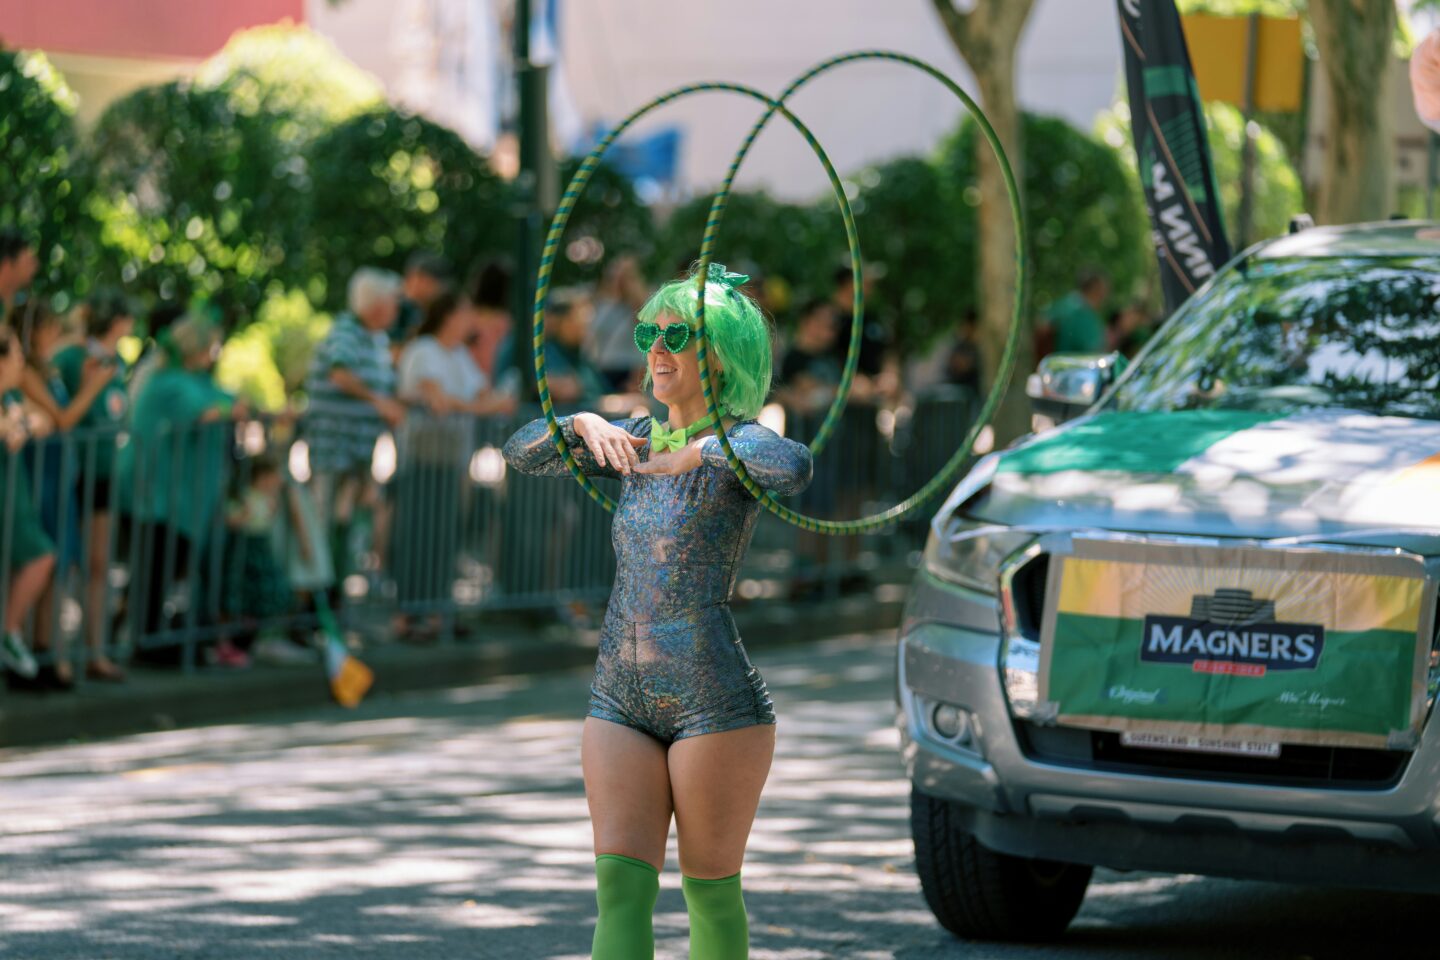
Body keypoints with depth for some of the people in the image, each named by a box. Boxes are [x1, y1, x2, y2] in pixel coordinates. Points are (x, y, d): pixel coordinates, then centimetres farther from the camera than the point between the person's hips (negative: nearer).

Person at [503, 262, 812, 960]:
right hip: (621, 700, 6)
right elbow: (521, 453, 12)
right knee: (621, 888, -6)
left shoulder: (743, 443, -8)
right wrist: (584, 425, -7)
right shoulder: (641, 438, 13)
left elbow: (794, 470, -33)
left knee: (709, 890, 5)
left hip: (716, 705, -6)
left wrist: (701, 449, -21)